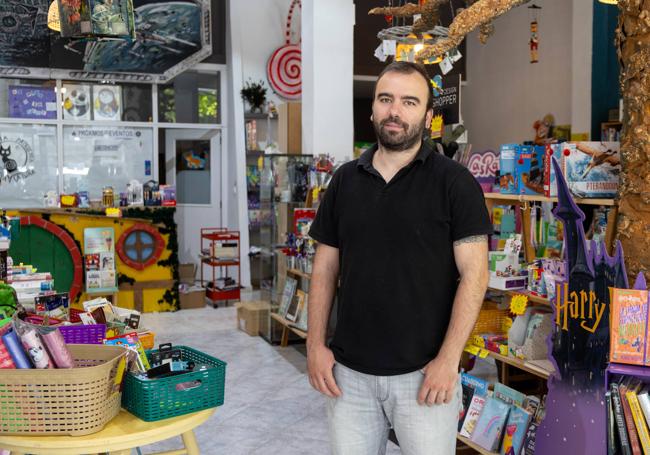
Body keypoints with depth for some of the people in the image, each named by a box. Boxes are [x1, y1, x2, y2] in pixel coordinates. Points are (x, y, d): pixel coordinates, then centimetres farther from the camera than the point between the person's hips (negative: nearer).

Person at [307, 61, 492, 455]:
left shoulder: (455, 182, -6)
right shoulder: (344, 181, 6)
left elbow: (474, 274, -10)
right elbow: (326, 267, 9)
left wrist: (448, 359, -15)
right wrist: (316, 344, 2)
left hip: (425, 373, -3)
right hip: (348, 371, 4)